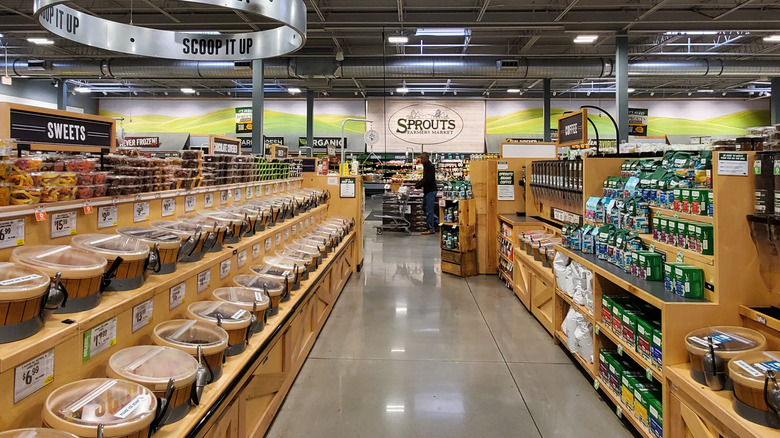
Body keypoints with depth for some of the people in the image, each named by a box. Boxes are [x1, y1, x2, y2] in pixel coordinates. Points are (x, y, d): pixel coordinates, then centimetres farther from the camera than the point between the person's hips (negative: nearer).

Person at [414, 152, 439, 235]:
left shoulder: (430, 167, -16)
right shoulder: (426, 166, 15)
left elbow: (427, 180, -23)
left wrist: (417, 187, -20)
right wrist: (415, 185, 9)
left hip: (430, 191, -10)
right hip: (426, 191, 10)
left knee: (429, 210, -6)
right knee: (425, 208, 16)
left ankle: (431, 229, 0)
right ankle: (437, 221, 25)